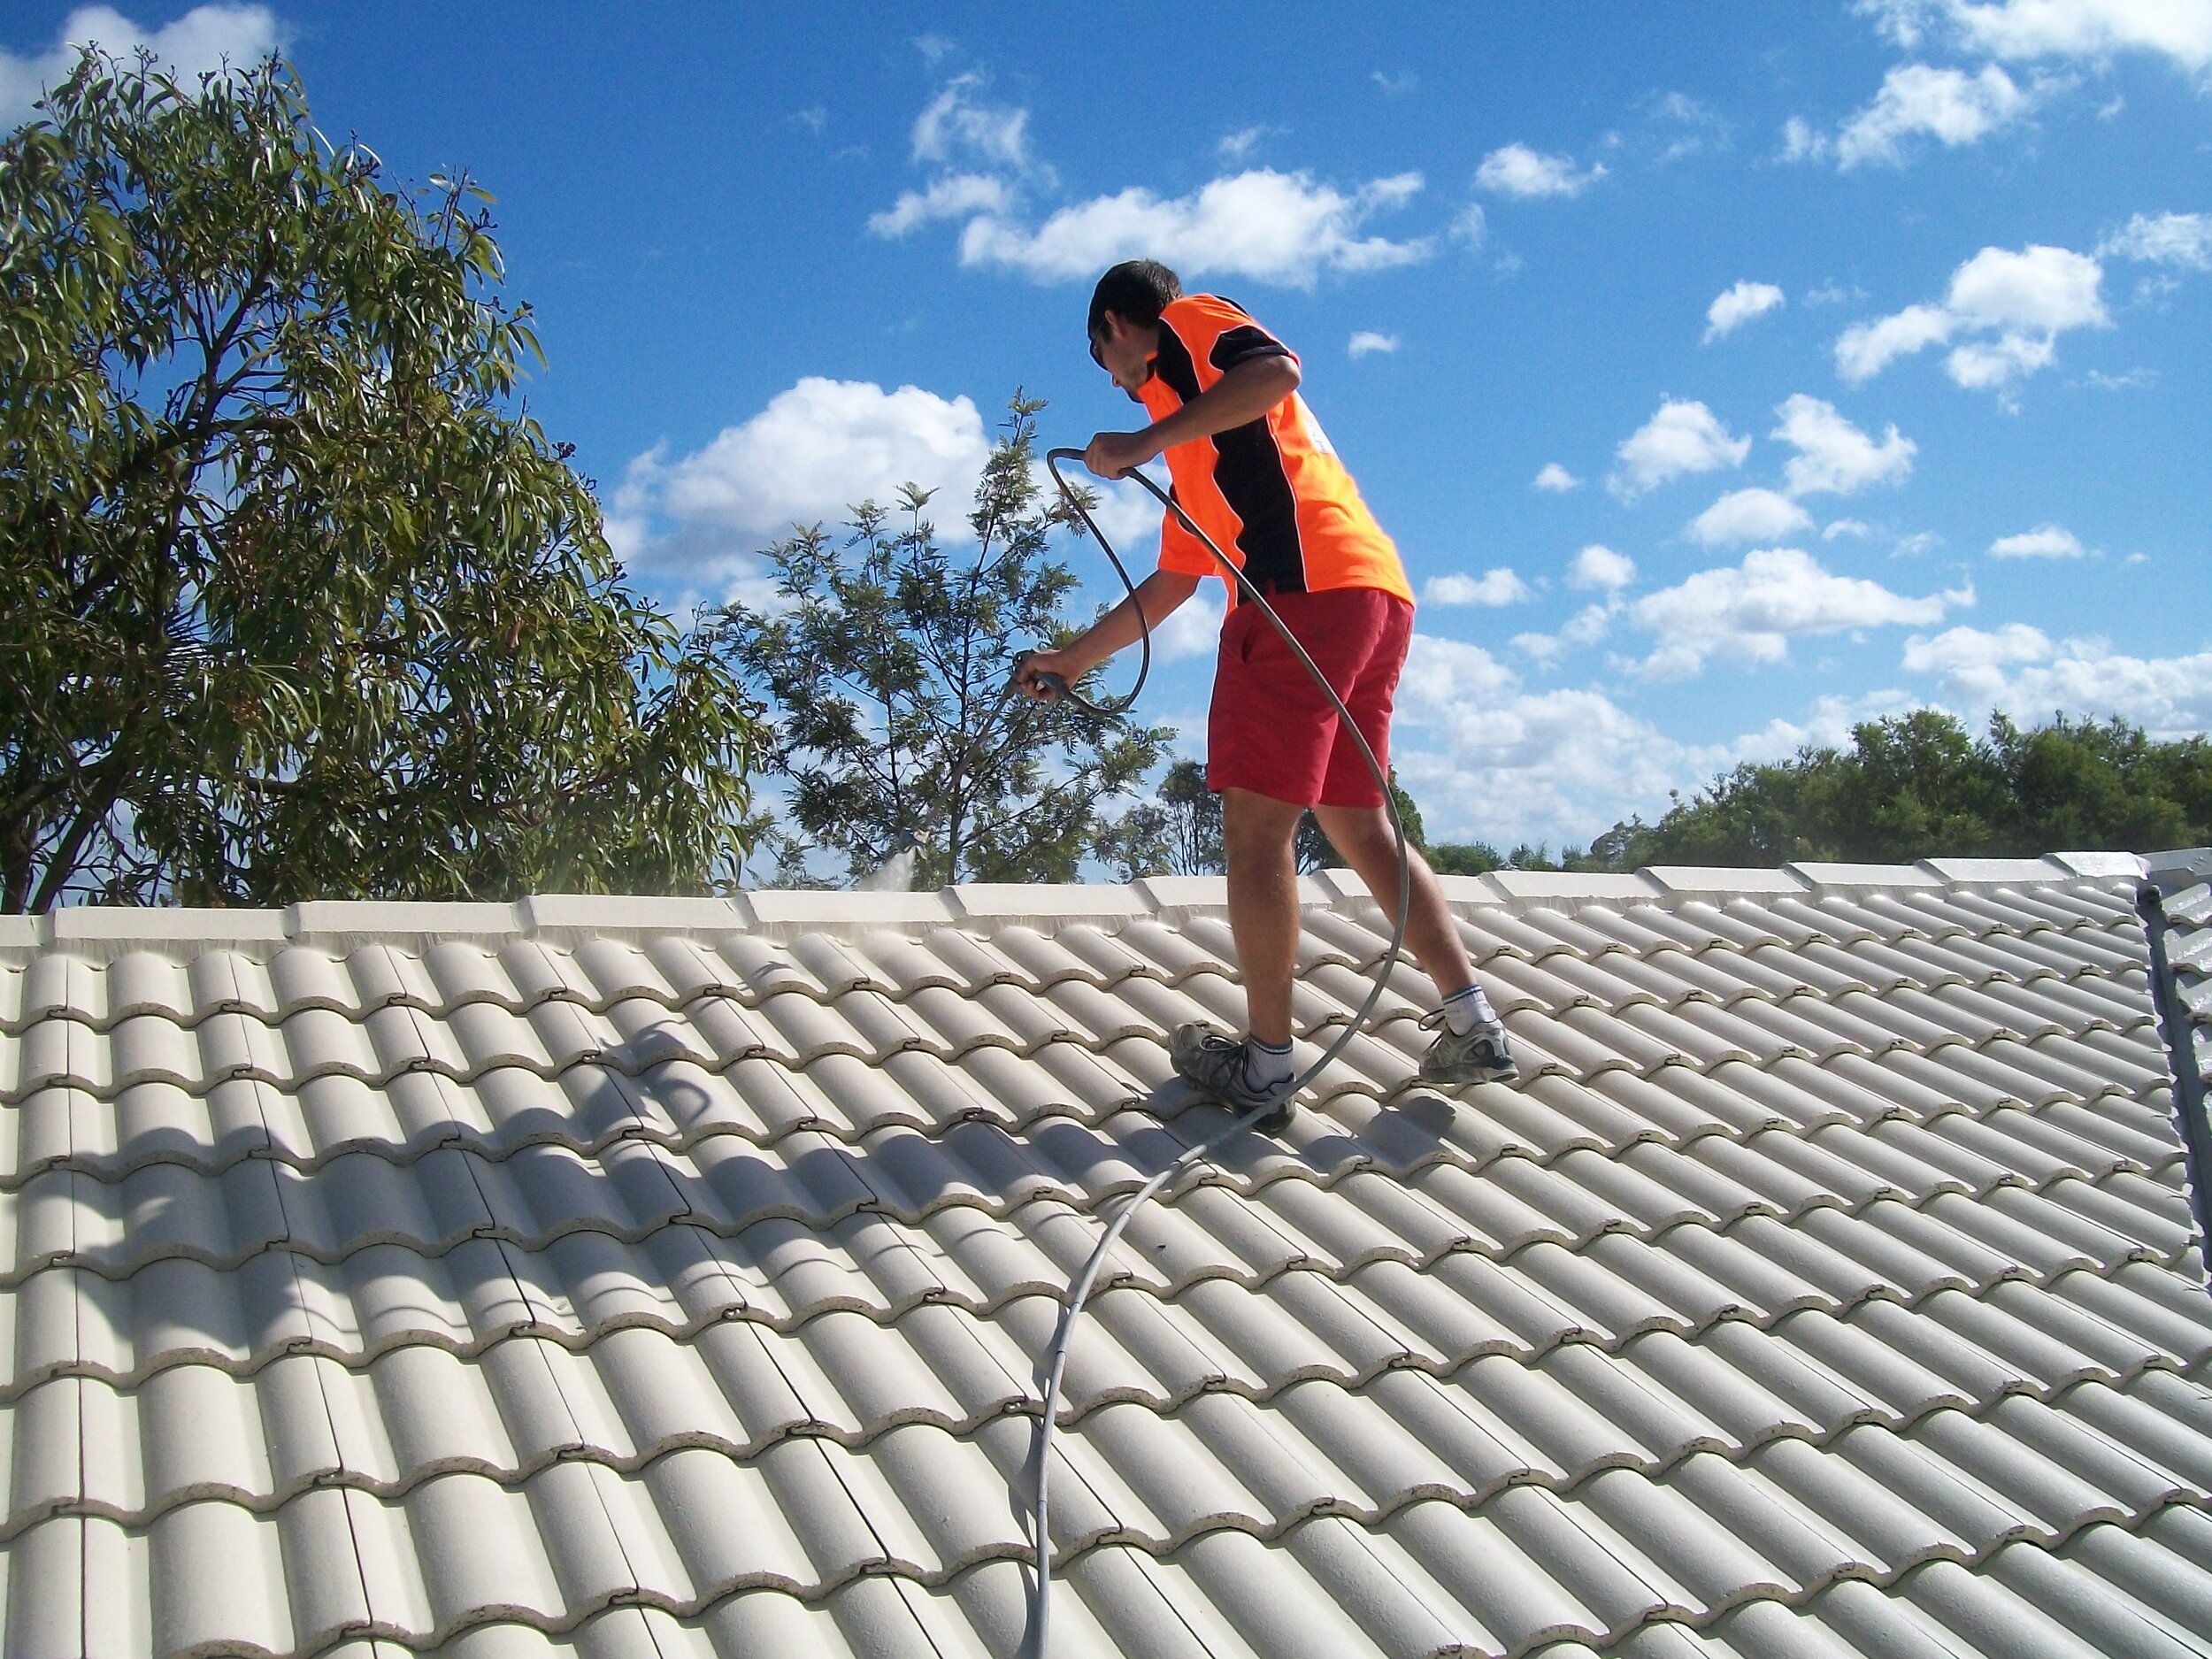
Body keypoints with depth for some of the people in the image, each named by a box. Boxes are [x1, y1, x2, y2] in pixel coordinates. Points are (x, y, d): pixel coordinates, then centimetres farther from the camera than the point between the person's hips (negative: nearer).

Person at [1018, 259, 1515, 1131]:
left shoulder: (1187, 321, 11)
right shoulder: (1199, 454, 35)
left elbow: (1277, 371, -12)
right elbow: (1172, 583, 38)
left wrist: (1145, 443, -8)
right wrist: (1073, 657, 43)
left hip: (1305, 586, -9)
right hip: (1379, 595, 9)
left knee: (1256, 825, -4)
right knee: (1357, 822, 13)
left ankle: (1266, 1063, 0)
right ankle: (1471, 1024, 12)